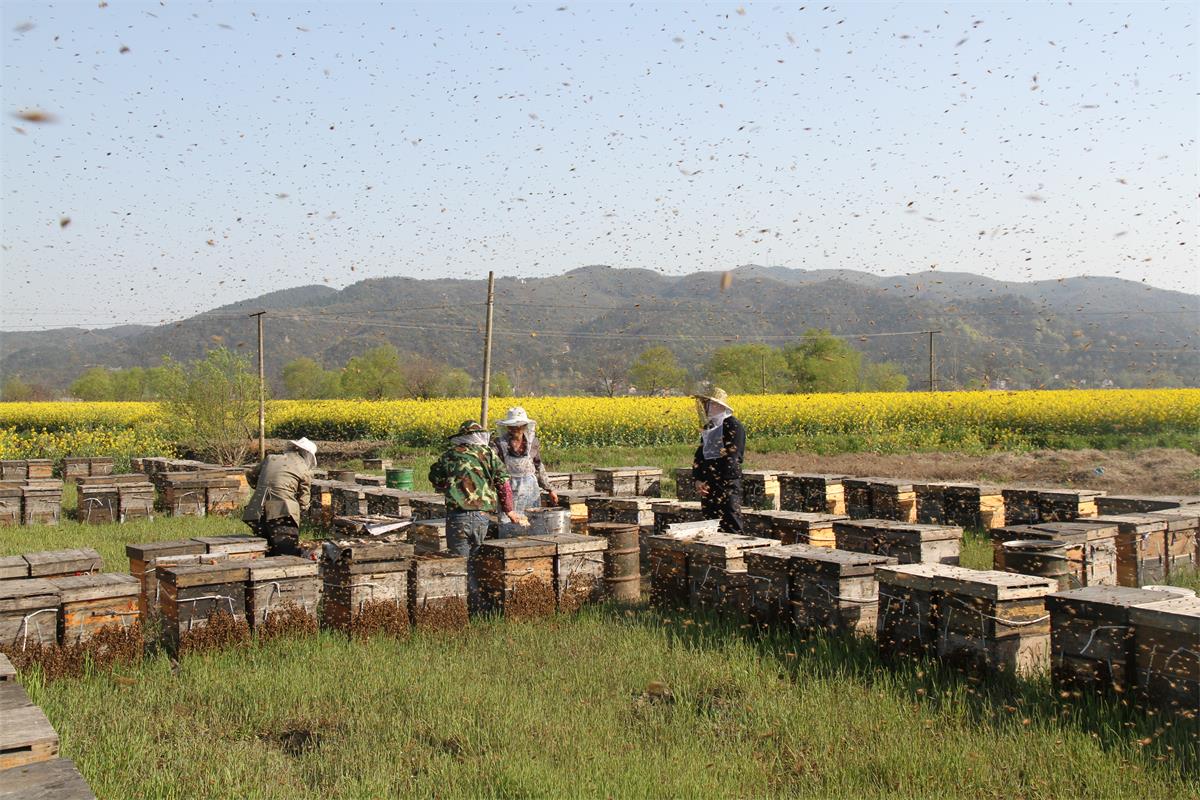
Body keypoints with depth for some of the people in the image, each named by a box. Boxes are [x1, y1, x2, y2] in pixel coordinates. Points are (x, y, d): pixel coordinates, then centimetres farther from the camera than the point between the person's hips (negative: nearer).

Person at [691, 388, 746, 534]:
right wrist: (698, 479, 2)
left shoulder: (733, 426, -8)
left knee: (730, 526, -8)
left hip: (727, 483, -8)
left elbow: (731, 457, -14)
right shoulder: (708, 427, 18)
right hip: (708, 485, 8)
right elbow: (700, 453, 17)